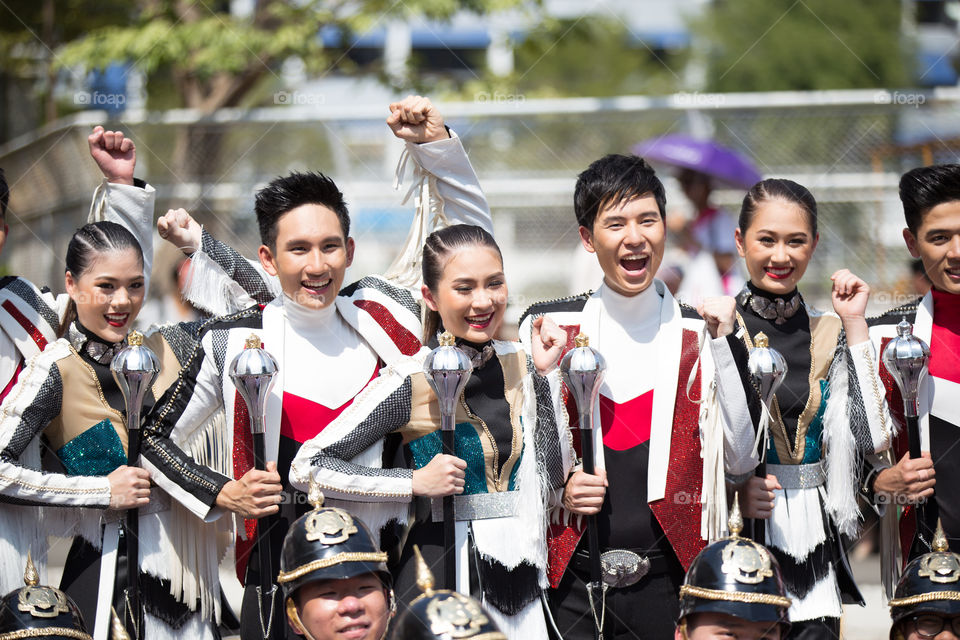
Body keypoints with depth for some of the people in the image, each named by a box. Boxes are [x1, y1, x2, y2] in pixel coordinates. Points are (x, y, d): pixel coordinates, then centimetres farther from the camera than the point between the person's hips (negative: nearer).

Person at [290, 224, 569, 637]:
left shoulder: (518, 364, 6)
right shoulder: (410, 381, -10)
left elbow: (553, 475, 7)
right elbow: (307, 467, -11)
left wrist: (547, 372, 2)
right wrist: (416, 482, -15)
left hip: (520, 586, 5)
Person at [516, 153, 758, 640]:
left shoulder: (702, 335, 5)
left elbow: (741, 459, -2)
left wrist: (721, 344, -6)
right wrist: (558, 487, -7)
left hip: (668, 582, 0)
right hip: (570, 581, 0)